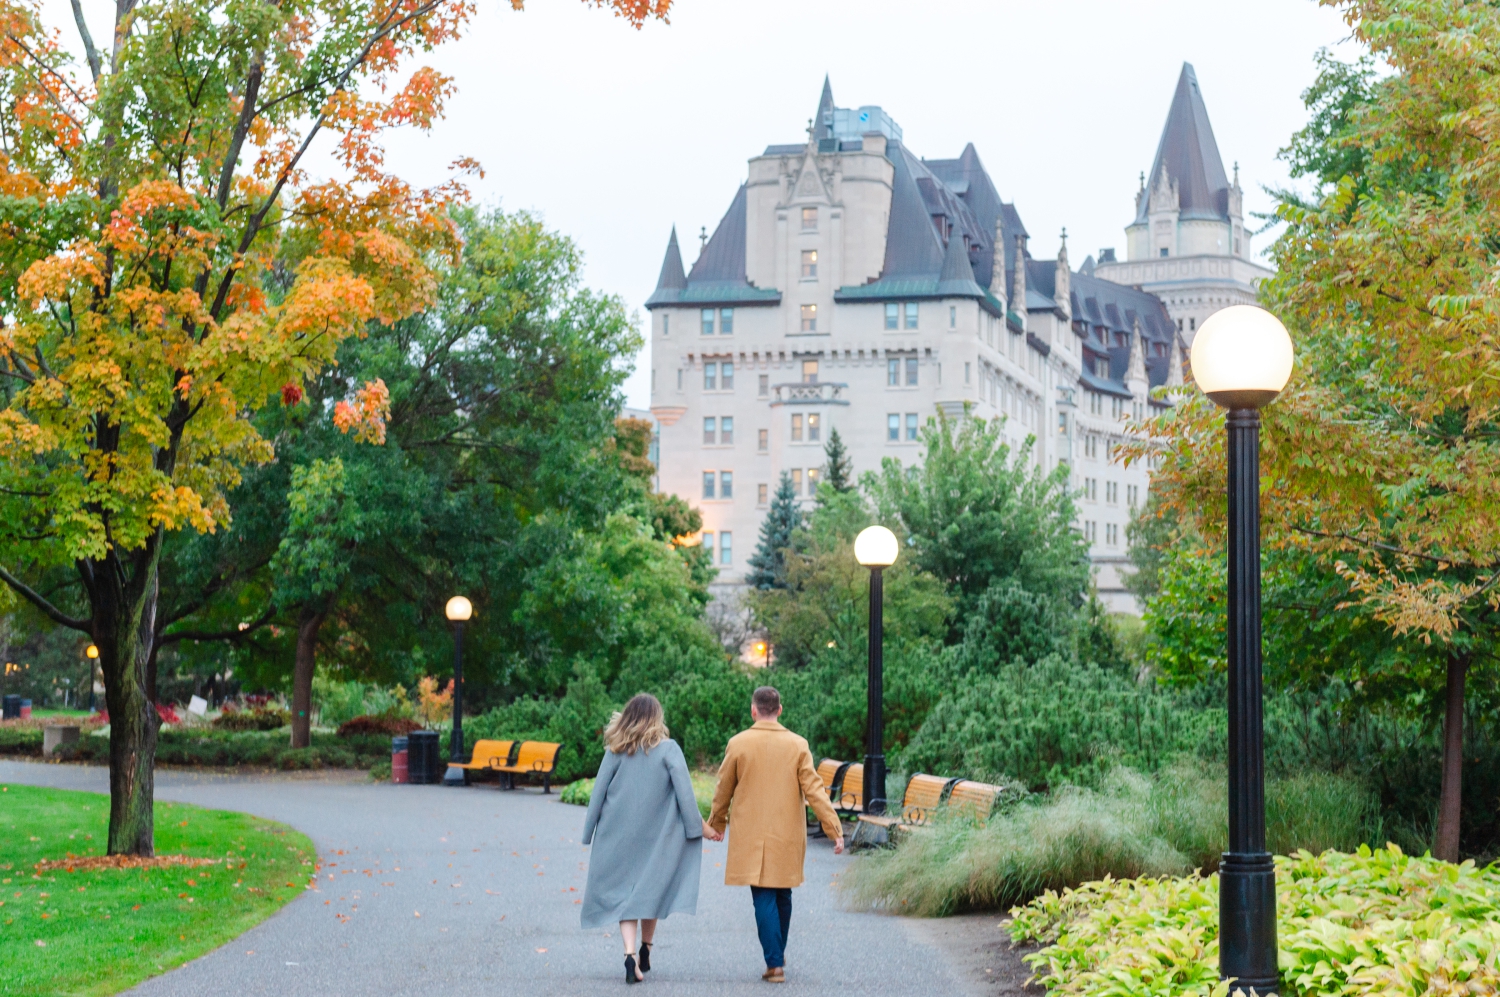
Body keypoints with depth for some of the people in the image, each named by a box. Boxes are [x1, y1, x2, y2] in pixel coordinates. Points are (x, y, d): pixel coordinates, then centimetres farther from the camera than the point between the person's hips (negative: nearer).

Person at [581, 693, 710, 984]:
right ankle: (645, 950, 23)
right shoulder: (668, 749, -6)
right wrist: (697, 824, -3)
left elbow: (599, 791, 1)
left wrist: (590, 830, 8)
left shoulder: (616, 751, -1)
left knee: (621, 893, 2)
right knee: (650, 889, 16)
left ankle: (630, 954, -15)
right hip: (655, 834, 0)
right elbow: (684, 790, -10)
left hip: (618, 834, 0)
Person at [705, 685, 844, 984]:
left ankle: (774, 964, -8)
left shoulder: (738, 744, -5)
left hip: (751, 838, -2)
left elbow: (723, 791, 5)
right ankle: (778, 954, 30)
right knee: (783, 897, 18)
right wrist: (834, 830, -3)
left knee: (764, 900, -1)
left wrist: (716, 824, 22)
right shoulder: (797, 745, -3)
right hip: (788, 837, 2)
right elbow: (814, 790, -7)